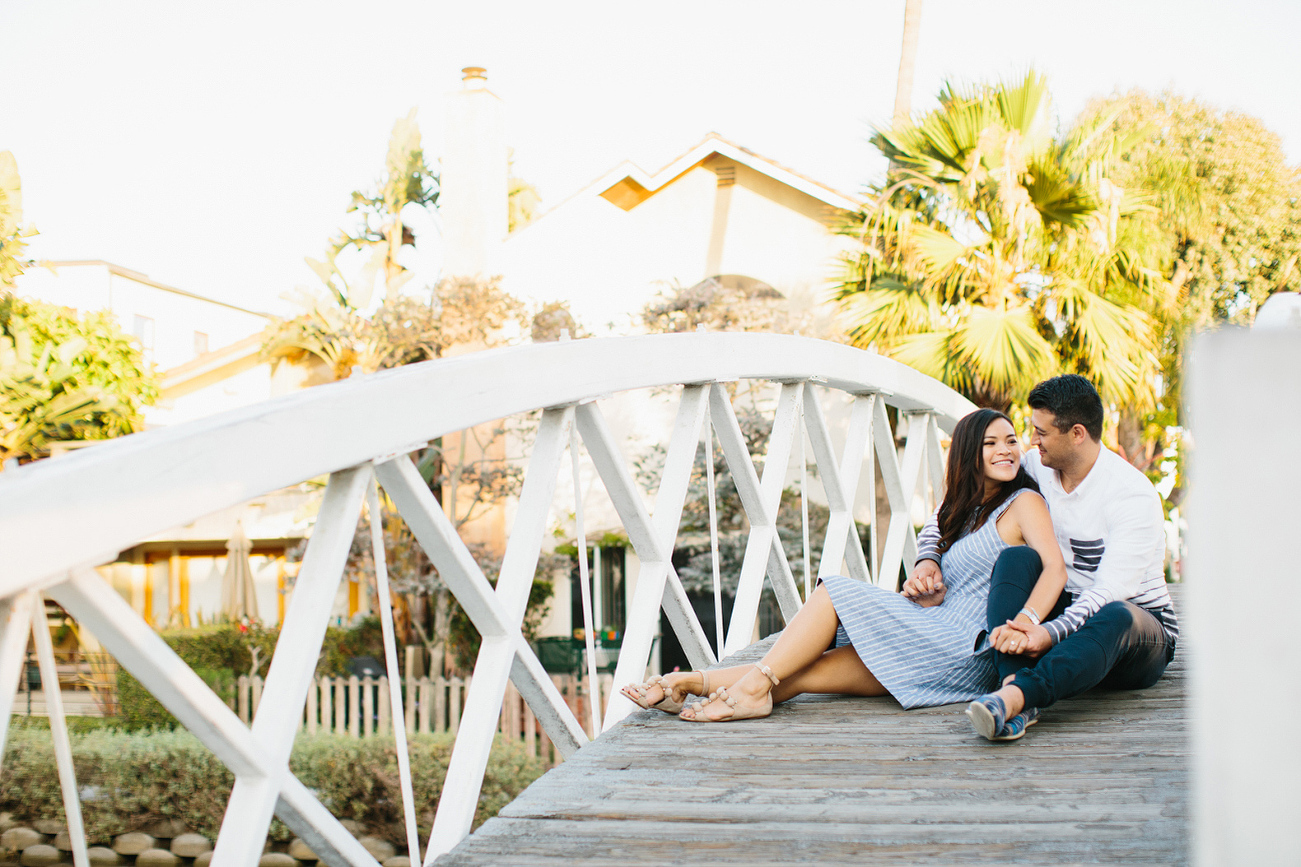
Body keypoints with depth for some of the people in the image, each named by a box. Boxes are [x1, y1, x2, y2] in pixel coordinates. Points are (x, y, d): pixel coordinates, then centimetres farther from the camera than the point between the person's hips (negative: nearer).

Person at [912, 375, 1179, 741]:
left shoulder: (1134, 494, -19)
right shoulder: (1038, 468, 1)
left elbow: (1110, 592, -29)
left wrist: (1050, 633, -44)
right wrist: (928, 557, -5)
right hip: (1066, 611, 5)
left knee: (1117, 616, -41)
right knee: (1015, 558, -23)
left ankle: (1013, 696, -65)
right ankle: (1021, 704, -45)